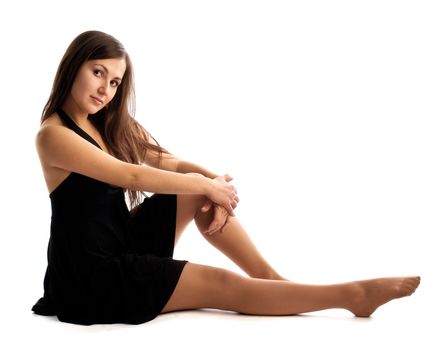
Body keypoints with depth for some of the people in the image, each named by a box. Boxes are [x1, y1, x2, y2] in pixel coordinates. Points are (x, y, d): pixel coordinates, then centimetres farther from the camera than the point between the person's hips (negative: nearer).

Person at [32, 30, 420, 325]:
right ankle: (352, 294, -14)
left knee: (199, 186, -6)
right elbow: (133, 177, -21)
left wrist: (216, 183, -16)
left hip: (127, 244, 8)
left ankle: (273, 278, -5)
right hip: (92, 275, -8)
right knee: (220, 284, -14)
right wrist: (208, 185, -15)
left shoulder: (112, 125, 11)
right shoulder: (54, 134, -14)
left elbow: (172, 163, 4)